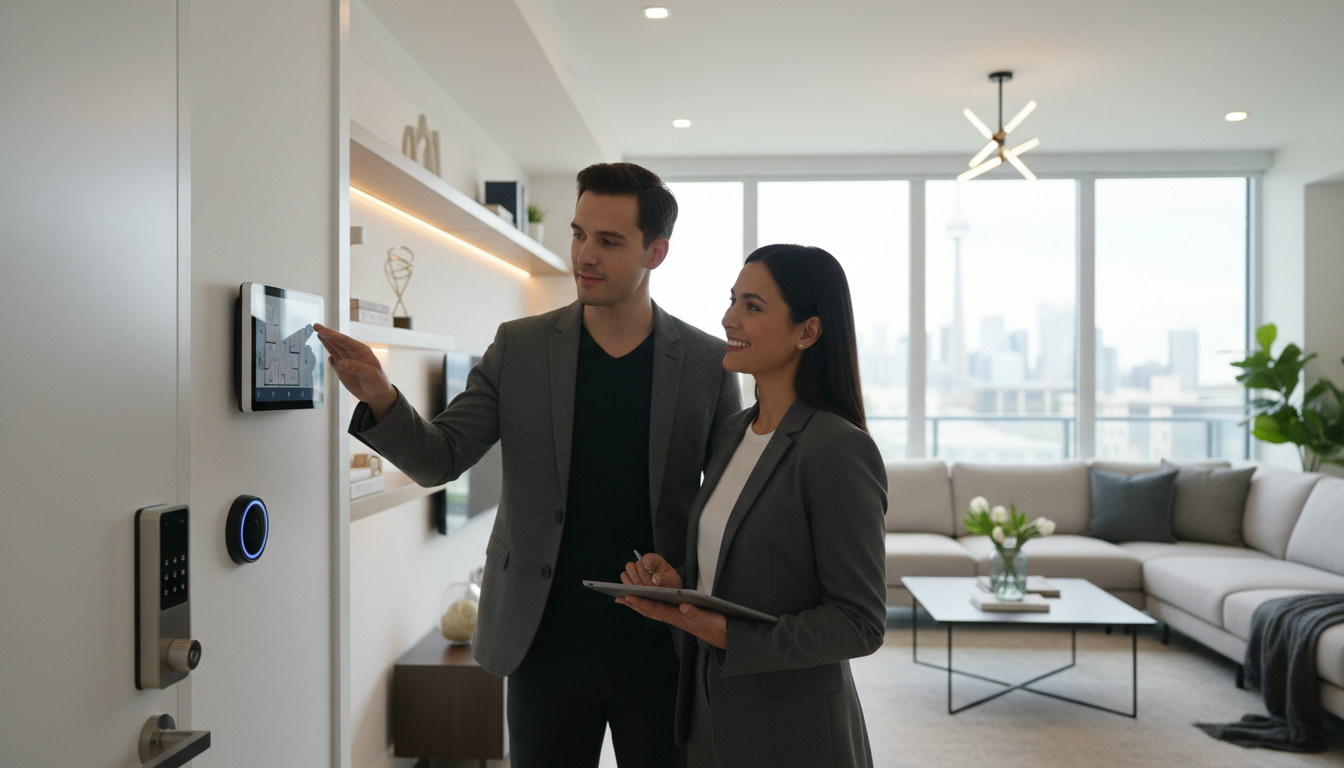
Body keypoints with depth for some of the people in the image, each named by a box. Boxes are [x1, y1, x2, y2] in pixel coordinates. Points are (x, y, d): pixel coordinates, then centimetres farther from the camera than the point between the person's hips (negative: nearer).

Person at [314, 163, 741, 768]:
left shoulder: (708, 361, -3)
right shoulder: (520, 346, -1)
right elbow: (440, 458, -4)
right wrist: (380, 400, -23)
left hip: (663, 645, 0)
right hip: (547, 641, 1)